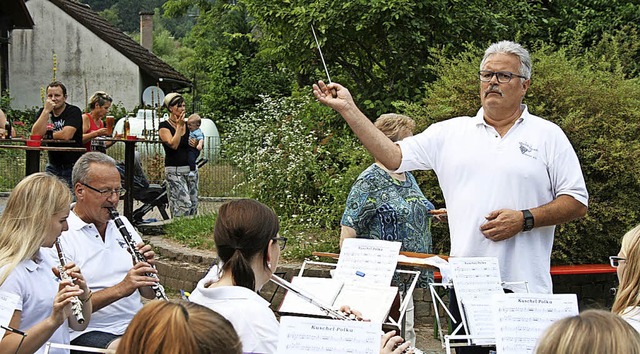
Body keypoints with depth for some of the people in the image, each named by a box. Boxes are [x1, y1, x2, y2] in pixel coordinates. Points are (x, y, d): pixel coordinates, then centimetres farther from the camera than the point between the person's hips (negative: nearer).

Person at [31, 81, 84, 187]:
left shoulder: (74, 111, -7)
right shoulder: (43, 112, 7)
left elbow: (66, 135, -21)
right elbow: (35, 134, -10)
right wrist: (46, 111, -14)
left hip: (73, 166, -4)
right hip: (53, 166, 4)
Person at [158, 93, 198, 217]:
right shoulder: (164, 126, -3)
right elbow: (173, 144, -17)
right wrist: (179, 126, -11)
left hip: (191, 168, 6)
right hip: (174, 170, -6)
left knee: (193, 205, 4)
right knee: (184, 204, -18)